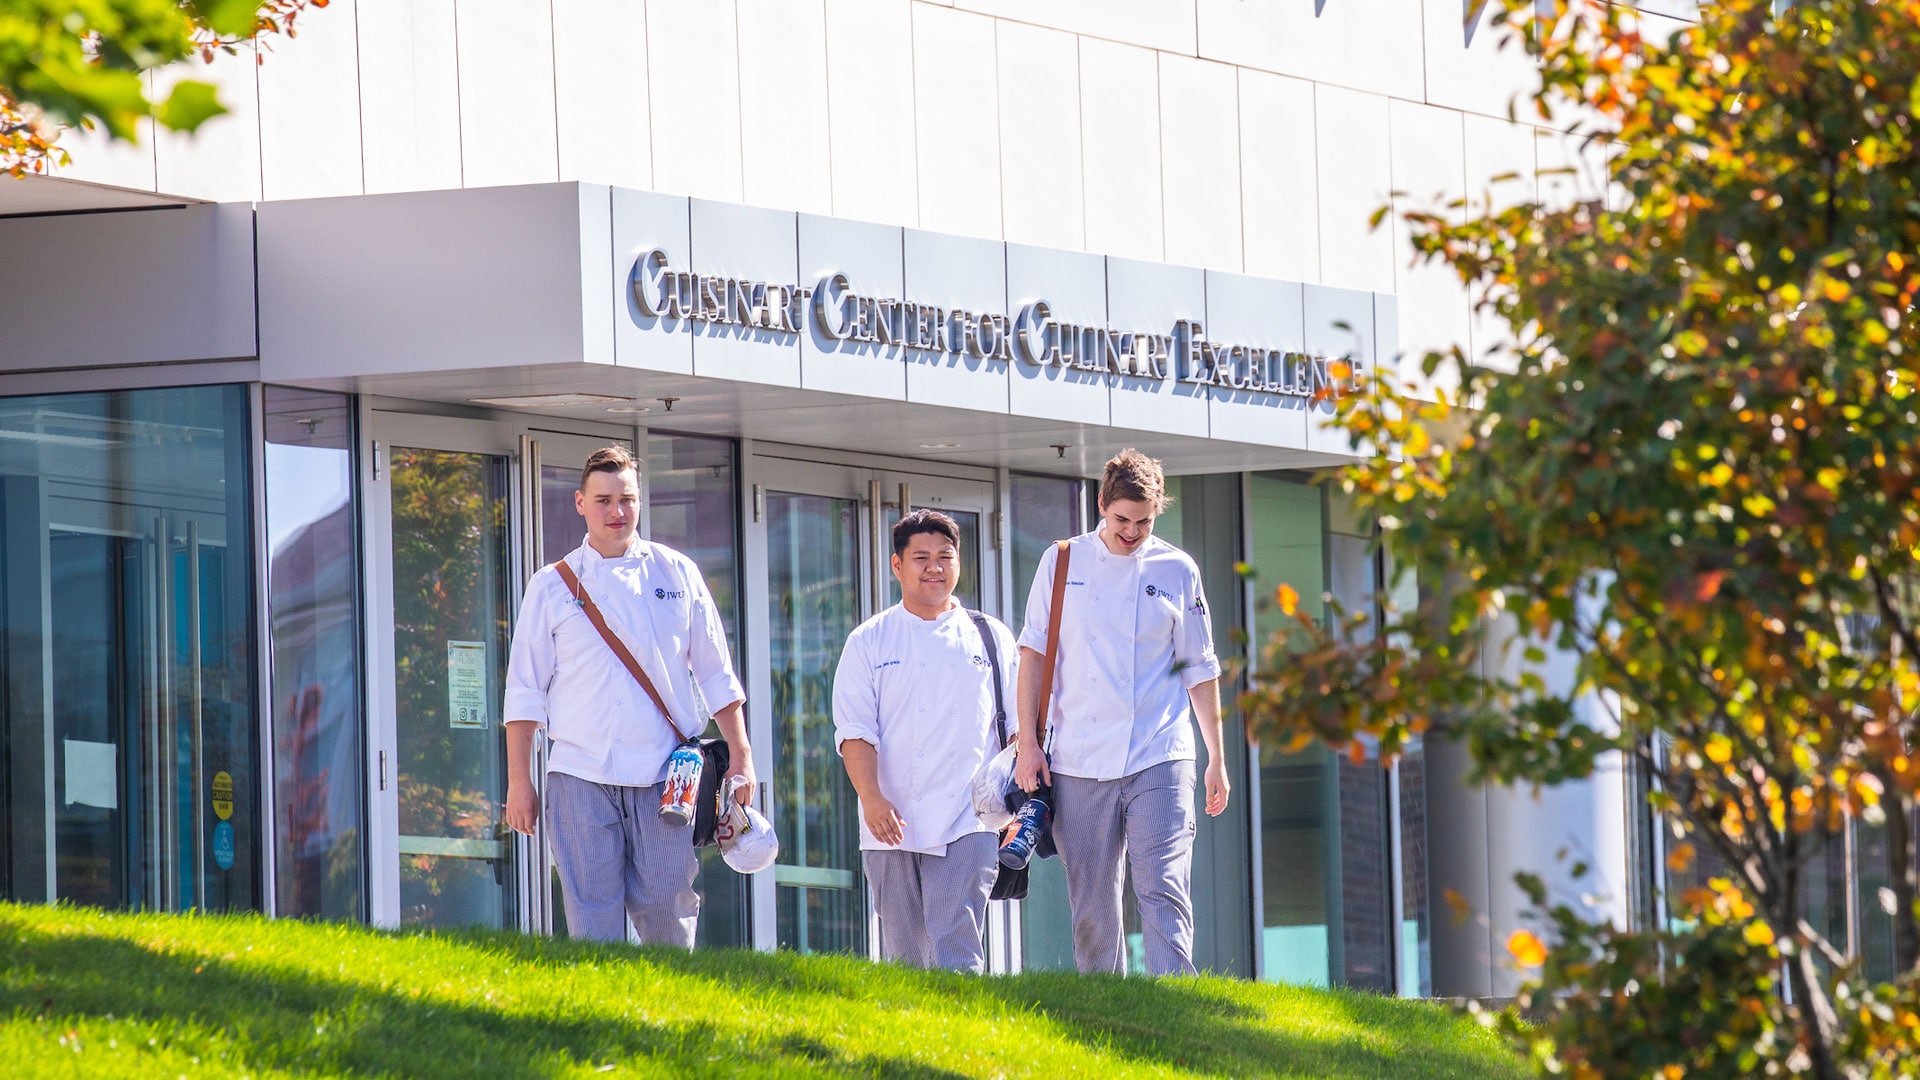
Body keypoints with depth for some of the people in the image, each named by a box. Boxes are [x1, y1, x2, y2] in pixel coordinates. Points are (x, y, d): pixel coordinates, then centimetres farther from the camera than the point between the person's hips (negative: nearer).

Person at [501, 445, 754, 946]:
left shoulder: (678, 575, 10)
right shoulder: (552, 586, 7)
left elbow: (716, 674, 14)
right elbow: (525, 692, 8)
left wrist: (741, 758, 8)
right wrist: (518, 782, 2)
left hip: (664, 779, 1)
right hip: (581, 780, -1)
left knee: (668, 926, -3)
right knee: (592, 928, -5)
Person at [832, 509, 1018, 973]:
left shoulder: (990, 638, 12)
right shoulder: (870, 642, 9)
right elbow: (854, 729, 2)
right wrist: (871, 797, -13)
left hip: (967, 823, -1)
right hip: (892, 823, 1)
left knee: (956, 951, -14)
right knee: (904, 956, 4)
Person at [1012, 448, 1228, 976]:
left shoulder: (1176, 571, 7)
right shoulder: (1062, 563, 7)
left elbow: (1200, 670, 12)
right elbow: (1034, 652, 8)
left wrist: (1217, 758, 11)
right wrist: (1028, 742, 1)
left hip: (1158, 758, -1)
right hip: (1079, 763, 1)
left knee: (1163, 890, -12)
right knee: (1092, 906, 3)